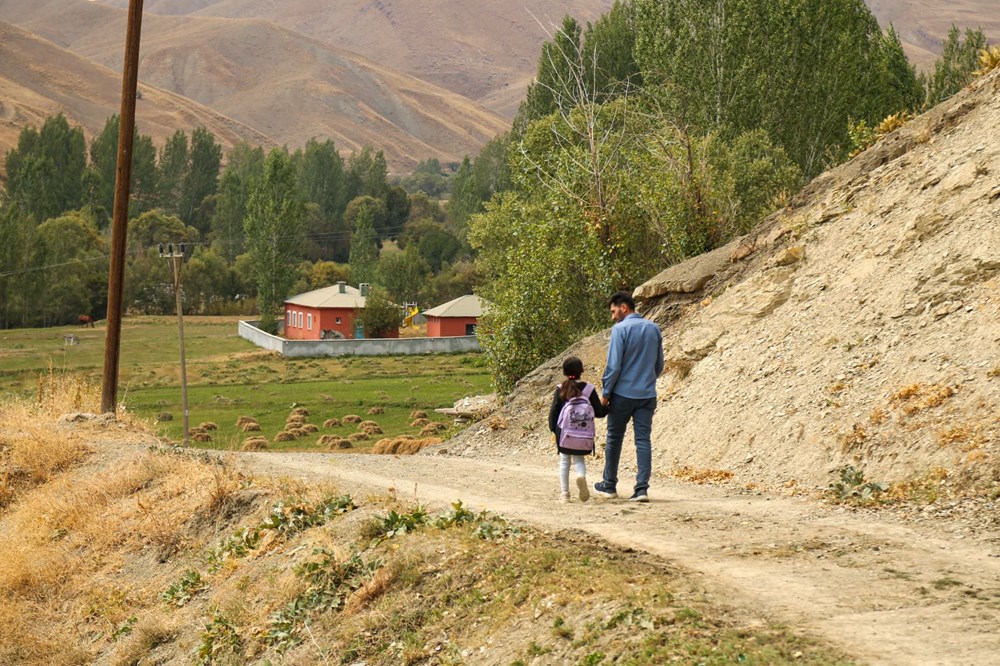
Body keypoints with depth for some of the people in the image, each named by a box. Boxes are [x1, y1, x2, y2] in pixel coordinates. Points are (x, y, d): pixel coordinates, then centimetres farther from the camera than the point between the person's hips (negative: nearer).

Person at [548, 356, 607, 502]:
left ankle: (564, 493, 11)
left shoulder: (561, 389, -4)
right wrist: (608, 408, 17)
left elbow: (553, 411, -4)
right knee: (579, 459, 15)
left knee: (564, 460, 14)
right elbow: (599, 412, -2)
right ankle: (581, 475, -19)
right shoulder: (589, 389, -4)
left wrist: (553, 428, 7)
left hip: (564, 432, 0)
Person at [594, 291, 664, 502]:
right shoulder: (654, 329, 7)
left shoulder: (620, 329, -11)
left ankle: (609, 485, 21)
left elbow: (614, 365, -14)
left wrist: (605, 392, -5)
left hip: (623, 395, -4)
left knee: (614, 439, 11)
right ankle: (642, 488, -7)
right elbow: (659, 365, 14)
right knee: (643, 440, 1)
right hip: (647, 395, 4)